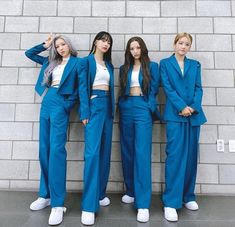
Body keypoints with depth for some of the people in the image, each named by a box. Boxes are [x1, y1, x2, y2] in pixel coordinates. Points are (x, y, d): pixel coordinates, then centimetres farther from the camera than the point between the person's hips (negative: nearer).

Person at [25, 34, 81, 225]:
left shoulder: (77, 62, 6)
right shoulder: (51, 62, 23)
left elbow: (80, 86, -2)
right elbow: (29, 53, 33)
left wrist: (69, 104, -10)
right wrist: (45, 45, 24)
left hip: (61, 104, -7)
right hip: (47, 102, 7)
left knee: (56, 149, -16)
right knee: (44, 149, 5)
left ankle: (58, 204, -12)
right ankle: (45, 195, 17)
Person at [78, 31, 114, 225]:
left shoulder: (109, 64, 21)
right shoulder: (86, 61, 4)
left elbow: (111, 88, 16)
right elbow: (83, 87, -5)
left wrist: (112, 110, 8)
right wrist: (85, 112, -15)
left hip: (107, 106, 6)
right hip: (94, 104, -6)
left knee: (105, 151, 6)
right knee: (93, 151, -16)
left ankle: (100, 193, 19)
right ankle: (89, 205, -10)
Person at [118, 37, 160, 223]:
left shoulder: (152, 66, 8)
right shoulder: (124, 68, 17)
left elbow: (154, 90, 4)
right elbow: (122, 90, 18)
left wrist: (149, 108, -1)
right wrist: (121, 106, 6)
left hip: (143, 109, -4)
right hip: (126, 109, 4)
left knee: (142, 153, -12)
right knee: (127, 151, 6)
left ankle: (143, 203, -7)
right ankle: (131, 191, 23)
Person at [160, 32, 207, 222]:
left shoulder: (195, 65, 18)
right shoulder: (165, 63, 9)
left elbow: (198, 88, 8)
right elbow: (168, 88, -3)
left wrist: (194, 107, -10)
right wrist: (182, 107, -14)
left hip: (194, 114, 4)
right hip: (175, 114, -4)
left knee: (191, 155, 8)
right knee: (175, 155, -9)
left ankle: (188, 196, 23)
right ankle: (171, 202, -1)